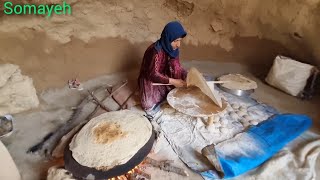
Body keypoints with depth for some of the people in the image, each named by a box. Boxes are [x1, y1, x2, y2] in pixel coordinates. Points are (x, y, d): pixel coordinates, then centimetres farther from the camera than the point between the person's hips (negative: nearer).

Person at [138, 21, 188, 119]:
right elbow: (153, 74, -29)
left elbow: (177, 67, -3)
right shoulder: (155, 51, -30)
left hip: (163, 77, 7)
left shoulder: (172, 49, -7)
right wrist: (173, 81, -34)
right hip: (150, 80, -7)